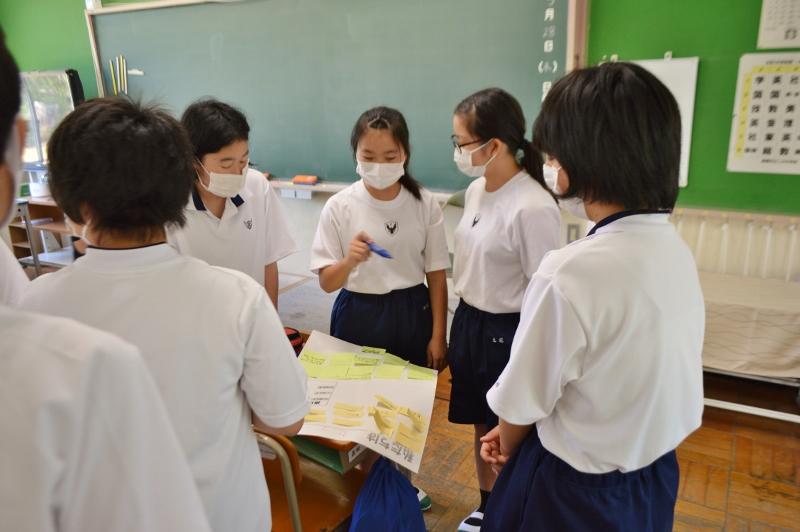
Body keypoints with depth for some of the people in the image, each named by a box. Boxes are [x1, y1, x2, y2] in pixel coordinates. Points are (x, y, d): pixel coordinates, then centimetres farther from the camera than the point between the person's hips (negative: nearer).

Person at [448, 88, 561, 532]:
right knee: (481, 425, 23)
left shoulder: (532, 208, -24)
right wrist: (462, 320, 16)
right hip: (469, 321, 8)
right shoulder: (476, 190, 2)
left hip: (506, 332, -8)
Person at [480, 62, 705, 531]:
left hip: (574, 487, -6)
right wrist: (511, 431, 7)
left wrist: (508, 446, 6)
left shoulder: (570, 273, -31)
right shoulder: (675, 250, -7)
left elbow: (523, 401, -18)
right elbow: (626, 374, 2)